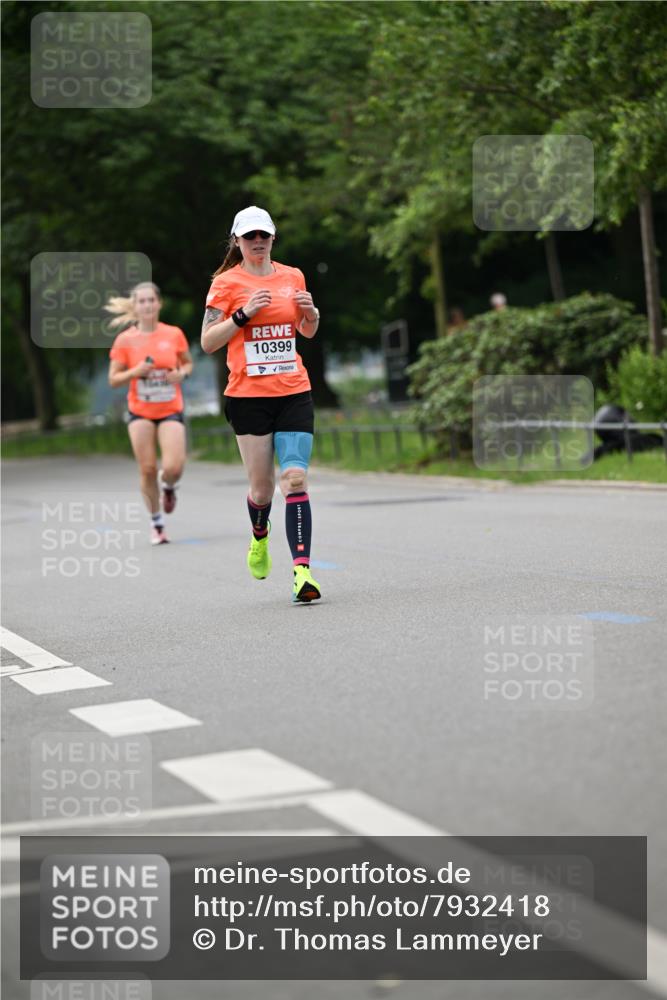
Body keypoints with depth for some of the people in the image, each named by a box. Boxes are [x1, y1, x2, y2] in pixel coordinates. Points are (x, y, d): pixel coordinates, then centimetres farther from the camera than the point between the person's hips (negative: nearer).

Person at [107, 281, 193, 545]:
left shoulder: (174, 334, -1)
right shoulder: (124, 340, -3)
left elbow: (187, 363, 14)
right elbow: (113, 379, 1)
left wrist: (182, 374, -9)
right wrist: (136, 372, -17)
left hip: (170, 411, 0)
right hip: (140, 412, 0)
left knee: (174, 468, -15)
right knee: (148, 469, -2)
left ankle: (168, 486, 24)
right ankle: (156, 523, 17)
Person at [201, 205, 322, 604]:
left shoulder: (293, 277, 11)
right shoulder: (226, 283, 0)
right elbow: (207, 342, -4)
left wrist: (311, 312, 2)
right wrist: (244, 313, -15)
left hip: (294, 393, 2)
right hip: (248, 396, -2)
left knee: (295, 478, -14)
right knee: (262, 487, 4)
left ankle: (302, 570, -18)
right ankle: (260, 536, 38)